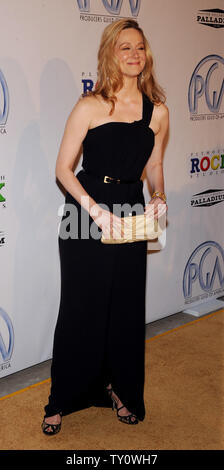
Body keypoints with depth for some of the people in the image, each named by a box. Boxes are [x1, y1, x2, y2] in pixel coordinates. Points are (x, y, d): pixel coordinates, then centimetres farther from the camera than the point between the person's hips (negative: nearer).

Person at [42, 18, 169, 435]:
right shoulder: (90, 107, -8)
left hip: (130, 217, 4)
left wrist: (158, 197, -7)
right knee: (80, 309, 5)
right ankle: (62, 400, 24)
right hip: (85, 212, -3)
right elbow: (63, 168, -8)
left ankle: (119, 389, 34)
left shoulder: (157, 112, 3)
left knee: (127, 309, 11)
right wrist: (95, 209, -20)